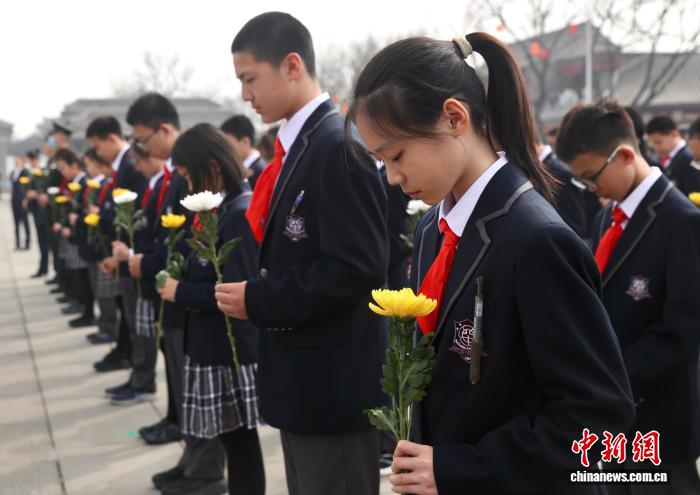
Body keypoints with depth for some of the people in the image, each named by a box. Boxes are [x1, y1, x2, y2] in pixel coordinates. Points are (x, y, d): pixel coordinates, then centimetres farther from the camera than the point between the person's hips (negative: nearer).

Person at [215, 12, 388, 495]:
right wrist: (258, 294, 5)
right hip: (302, 380, 10)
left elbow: (358, 268, -25)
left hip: (333, 383, -10)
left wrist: (259, 300, -18)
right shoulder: (301, 144, 11)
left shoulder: (339, 147, -19)